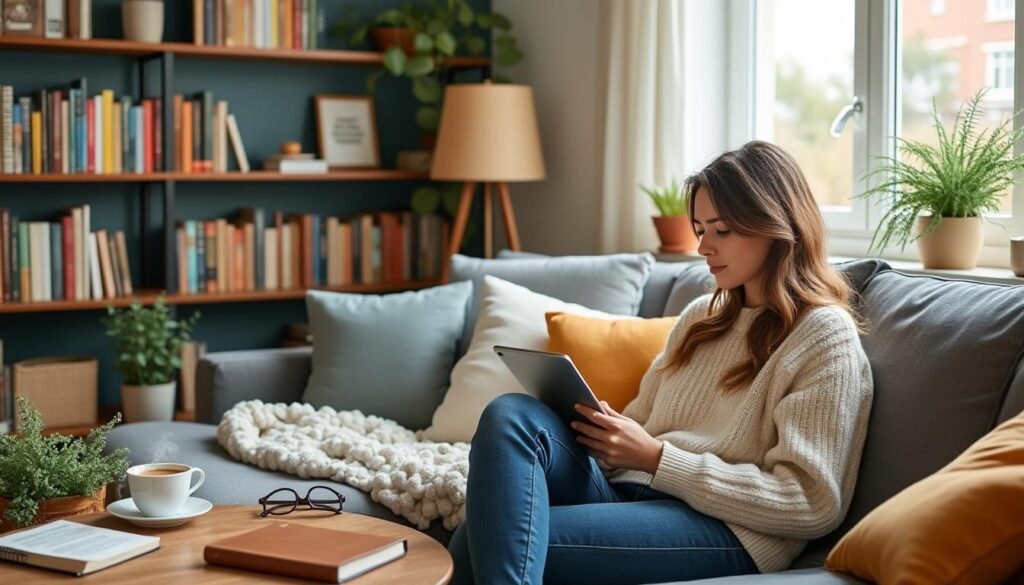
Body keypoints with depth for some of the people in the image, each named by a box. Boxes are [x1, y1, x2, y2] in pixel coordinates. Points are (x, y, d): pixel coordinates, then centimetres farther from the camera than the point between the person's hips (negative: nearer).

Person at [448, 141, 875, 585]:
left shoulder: (826, 336, -2)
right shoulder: (699, 317, 22)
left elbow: (812, 504, -10)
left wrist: (657, 458, -13)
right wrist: (604, 430, -4)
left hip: (725, 532, -7)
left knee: (510, 540, -29)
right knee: (513, 415, -24)